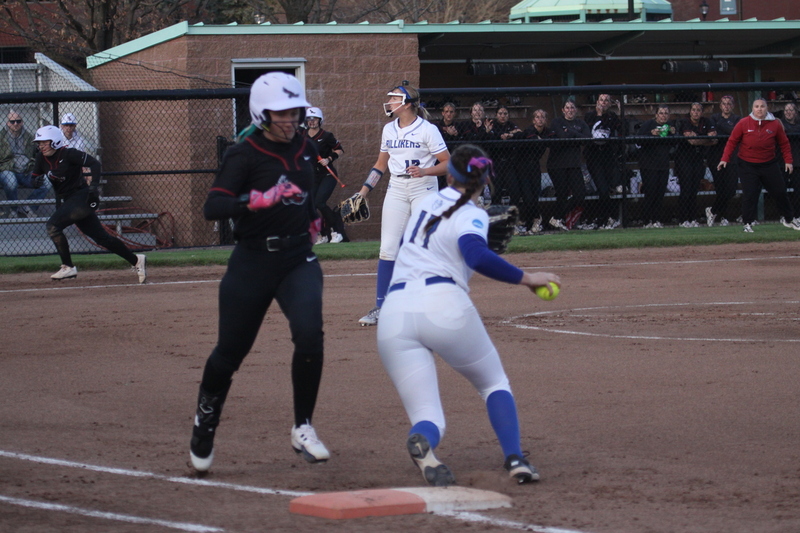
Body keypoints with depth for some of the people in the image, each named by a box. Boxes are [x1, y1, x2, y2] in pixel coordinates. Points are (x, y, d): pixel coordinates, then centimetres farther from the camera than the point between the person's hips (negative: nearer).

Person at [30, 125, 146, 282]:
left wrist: (93, 185, -31)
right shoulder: (41, 158, 6)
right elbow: (34, 179, 12)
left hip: (81, 197, -8)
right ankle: (136, 260, 19)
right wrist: (38, 179, -12)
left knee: (53, 225, -21)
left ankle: (68, 267, -15)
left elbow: (94, 163, -20)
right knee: (100, 237, 10)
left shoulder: (68, 154, -15)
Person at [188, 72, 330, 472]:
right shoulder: (243, 155, -13)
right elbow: (212, 208, -27)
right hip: (253, 262, -3)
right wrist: (259, 200, -39)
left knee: (309, 334, -22)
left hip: (299, 259, 3)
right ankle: (205, 423, 33)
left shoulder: (305, 148, 4)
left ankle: (303, 428, -8)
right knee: (231, 351, 5)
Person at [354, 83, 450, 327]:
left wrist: (424, 171, -26)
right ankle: (381, 307, 2)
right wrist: (364, 190, 10)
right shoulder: (389, 130, 8)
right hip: (396, 189, 5)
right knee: (388, 248, -1)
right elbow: (381, 164, 18)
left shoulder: (427, 130, -10)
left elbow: (447, 163, -10)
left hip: (424, 188, -5)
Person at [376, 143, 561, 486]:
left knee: (427, 417, 3)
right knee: (495, 384, 21)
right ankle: (515, 458, 0)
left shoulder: (426, 204, 21)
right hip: (444, 306, -4)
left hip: (394, 315, 4)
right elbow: (476, 256, -18)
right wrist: (524, 278, -11)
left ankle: (423, 441, -34)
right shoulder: (470, 215, 3)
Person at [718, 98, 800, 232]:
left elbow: (784, 143, 7)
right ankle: (747, 223, 3)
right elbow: (732, 141, -3)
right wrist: (725, 159, -9)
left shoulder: (775, 124, -1)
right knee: (749, 194, -8)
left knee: (780, 191, 7)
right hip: (748, 165, -2)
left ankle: (788, 219, 24)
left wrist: (788, 160, 1)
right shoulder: (743, 123, -6)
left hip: (769, 164, 2)